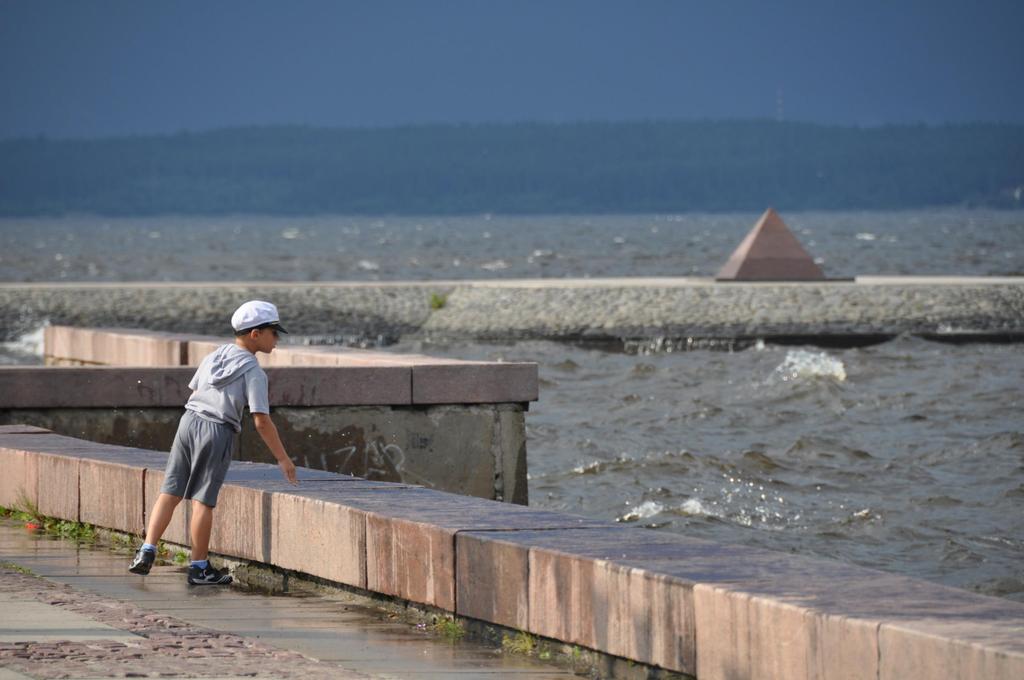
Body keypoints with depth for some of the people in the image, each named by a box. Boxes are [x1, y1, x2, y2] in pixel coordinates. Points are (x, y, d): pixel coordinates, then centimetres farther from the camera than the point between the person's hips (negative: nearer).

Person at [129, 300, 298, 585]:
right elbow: (262, 422, -11)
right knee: (203, 499, 0)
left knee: (170, 491, 7)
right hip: (218, 432, -5)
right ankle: (199, 567, 9)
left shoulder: (213, 357, 12)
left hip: (189, 421, 5)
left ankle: (147, 550, -1)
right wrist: (283, 459, -5)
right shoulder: (253, 372, -7)